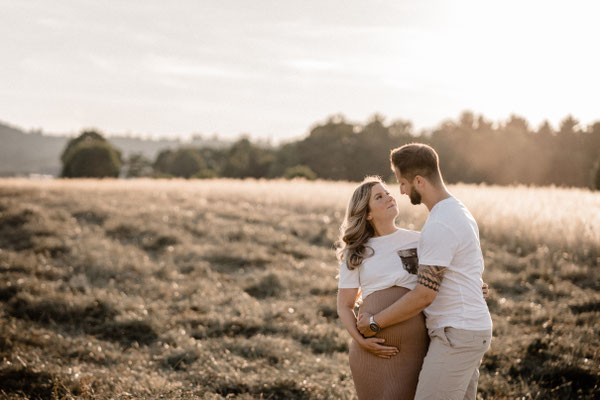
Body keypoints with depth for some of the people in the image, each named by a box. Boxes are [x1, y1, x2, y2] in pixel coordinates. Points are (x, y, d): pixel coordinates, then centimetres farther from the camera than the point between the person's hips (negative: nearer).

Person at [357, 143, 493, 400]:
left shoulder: (439, 225, -20)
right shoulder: (459, 211, 14)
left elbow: (424, 295, -22)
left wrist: (374, 322, -11)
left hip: (456, 335, -11)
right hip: (473, 328, 11)